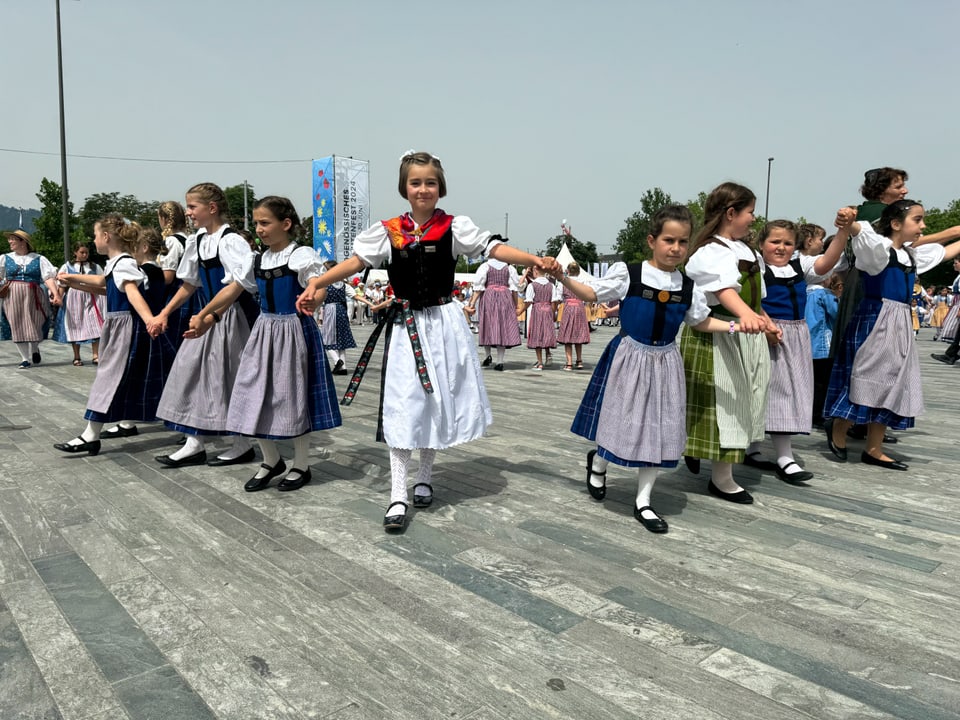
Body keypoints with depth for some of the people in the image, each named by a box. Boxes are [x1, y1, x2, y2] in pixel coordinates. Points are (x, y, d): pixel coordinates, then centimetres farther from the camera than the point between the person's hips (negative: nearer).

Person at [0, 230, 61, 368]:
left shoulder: (38, 259, 0)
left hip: (33, 298, -2)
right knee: (18, 327, 2)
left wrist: (56, 294, -20)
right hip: (13, 298, 2)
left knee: (34, 325, 3)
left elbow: (48, 278, -8)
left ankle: (35, 349, 32)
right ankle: (25, 358, 11)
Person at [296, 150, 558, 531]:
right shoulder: (388, 230, 2)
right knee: (402, 406, -4)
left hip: (443, 323, 0)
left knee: (438, 401, 8)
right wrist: (316, 283, -4)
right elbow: (357, 260, 3)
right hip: (405, 326, 0)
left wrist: (535, 260, -20)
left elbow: (494, 247, -7)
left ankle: (425, 478, 29)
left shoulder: (455, 227, -1)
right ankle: (398, 496, 0)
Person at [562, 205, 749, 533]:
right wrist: (562, 277, -18)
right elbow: (592, 294, -4)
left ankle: (643, 502, 22)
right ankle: (598, 462, 39)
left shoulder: (689, 287, 2)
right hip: (629, 356, -4)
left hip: (665, 361, 4)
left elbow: (701, 322, 14)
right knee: (622, 422, 4)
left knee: (659, 430, 8)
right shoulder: (627, 273, -10)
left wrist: (736, 326, 3)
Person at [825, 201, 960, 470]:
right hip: (874, 320, -9)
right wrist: (847, 221, -53)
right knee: (867, 380, -6)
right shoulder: (878, 247, -9)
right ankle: (837, 429, 17)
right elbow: (862, 231, -32)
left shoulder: (912, 254, 16)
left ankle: (874, 450, 17)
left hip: (900, 325, 9)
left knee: (892, 385, 9)